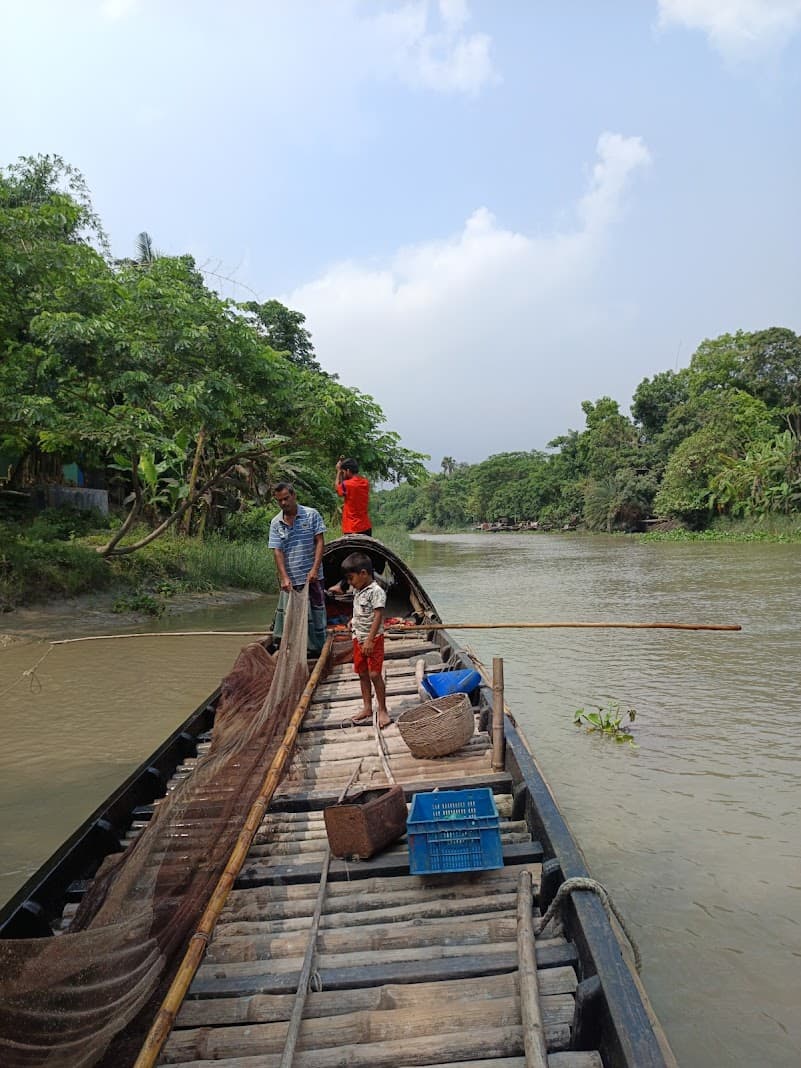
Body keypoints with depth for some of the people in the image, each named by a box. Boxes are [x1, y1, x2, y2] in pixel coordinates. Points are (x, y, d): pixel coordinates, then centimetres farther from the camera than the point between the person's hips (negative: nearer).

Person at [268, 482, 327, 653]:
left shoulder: (312, 515, 0)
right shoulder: (275, 523, 5)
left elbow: (320, 542, -4)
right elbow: (277, 551, -2)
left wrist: (315, 569, -15)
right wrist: (284, 577, -15)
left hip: (311, 577, -2)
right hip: (289, 580, 2)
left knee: (316, 614, 4)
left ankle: (317, 649, 15)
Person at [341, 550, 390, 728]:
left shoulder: (376, 591, -18)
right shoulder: (357, 591, 9)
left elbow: (378, 617, -23)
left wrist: (370, 640, -27)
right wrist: (354, 621, 11)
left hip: (373, 638, -8)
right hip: (358, 638, 8)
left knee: (374, 674, -7)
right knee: (362, 674, 12)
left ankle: (382, 710, 4)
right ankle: (367, 708, 21)